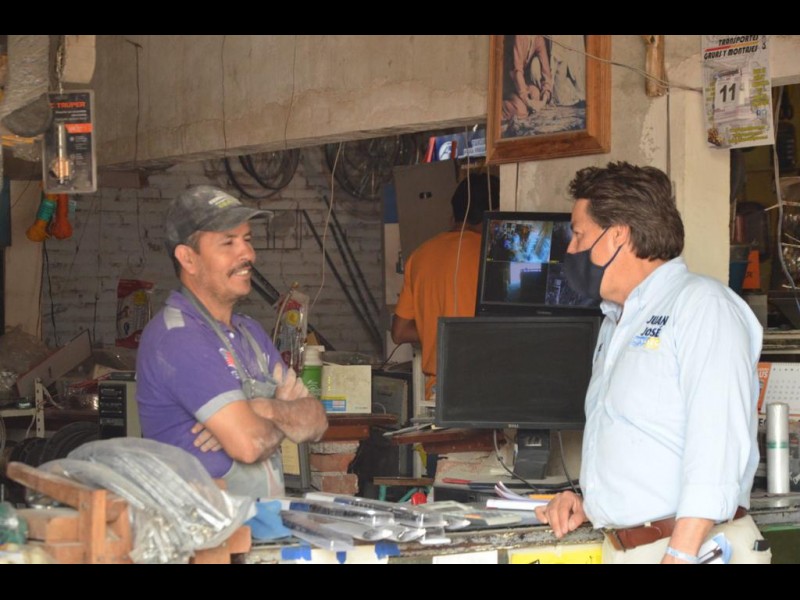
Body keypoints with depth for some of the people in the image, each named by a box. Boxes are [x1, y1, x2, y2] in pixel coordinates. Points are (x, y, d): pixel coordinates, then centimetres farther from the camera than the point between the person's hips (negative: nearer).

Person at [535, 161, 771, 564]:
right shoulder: (615, 324, 18)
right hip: (617, 547, 8)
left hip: (696, 547, -7)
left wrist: (681, 554, -25)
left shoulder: (702, 305, -9)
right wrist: (589, 502, 8)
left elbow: (716, 441, -19)